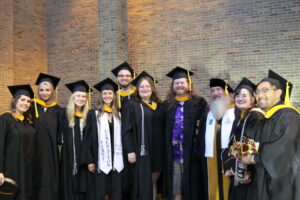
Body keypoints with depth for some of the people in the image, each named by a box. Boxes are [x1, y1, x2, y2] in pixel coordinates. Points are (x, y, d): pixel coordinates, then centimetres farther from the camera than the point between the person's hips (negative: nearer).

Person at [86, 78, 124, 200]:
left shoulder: (119, 114, 11)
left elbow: (122, 137, 13)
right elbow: (89, 138, -2)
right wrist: (90, 160, -8)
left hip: (117, 160, 3)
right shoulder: (94, 114, 1)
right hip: (101, 160, -3)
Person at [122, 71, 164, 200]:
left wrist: (162, 150, 8)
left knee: (153, 182, 10)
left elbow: (162, 129, 14)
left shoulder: (159, 106, 12)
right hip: (141, 152, -4)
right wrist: (130, 151, -15)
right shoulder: (132, 105, -1)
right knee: (143, 185, -3)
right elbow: (126, 130, -7)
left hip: (156, 151, 5)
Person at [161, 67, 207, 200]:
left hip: (191, 151, -2)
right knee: (175, 188, 8)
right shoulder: (167, 104, 10)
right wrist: (168, 144, 3)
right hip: (173, 152, 3)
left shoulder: (199, 102, 1)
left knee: (190, 185, 6)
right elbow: (163, 128, 11)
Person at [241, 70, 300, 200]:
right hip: (265, 182, 8)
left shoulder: (287, 115, -14)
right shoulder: (265, 118, 13)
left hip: (283, 182, -8)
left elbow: (283, 149, -24)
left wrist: (253, 158, -13)